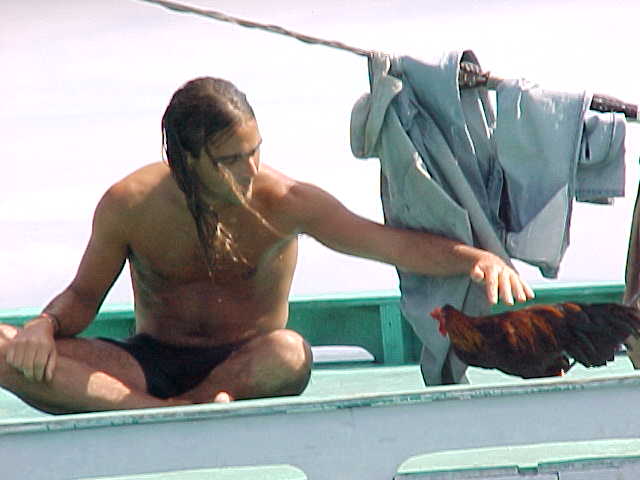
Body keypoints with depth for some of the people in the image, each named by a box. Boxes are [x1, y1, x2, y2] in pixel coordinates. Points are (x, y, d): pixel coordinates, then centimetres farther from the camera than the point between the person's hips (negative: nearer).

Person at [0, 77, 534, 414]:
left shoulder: (284, 203, -13)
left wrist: (478, 258, -31)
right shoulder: (128, 206, -9)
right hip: (151, 364, 2)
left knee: (289, 353, -41)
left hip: (244, 369, -2)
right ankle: (168, 413, -37)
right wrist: (47, 325, -17)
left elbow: (395, 245, -14)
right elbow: (84, 295, 5)